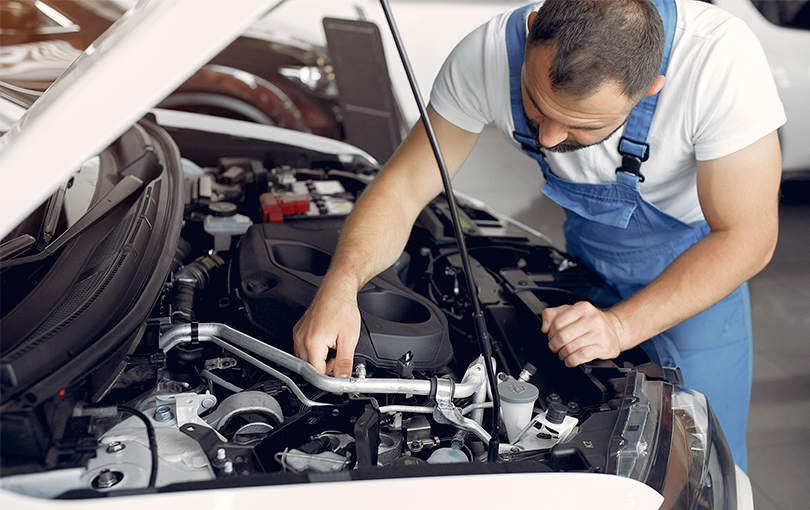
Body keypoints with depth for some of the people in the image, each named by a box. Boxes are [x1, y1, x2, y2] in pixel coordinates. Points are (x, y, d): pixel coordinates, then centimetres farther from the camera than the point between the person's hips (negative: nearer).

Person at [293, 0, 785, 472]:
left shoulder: (721, 58, -37)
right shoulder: (489, 54, -30)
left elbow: (747, 236, -29)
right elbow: (403, 188, -23)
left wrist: (622, 326, -39)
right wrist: (340, 286, -41)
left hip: (699, 254, -2)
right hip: (592, 245, 2)